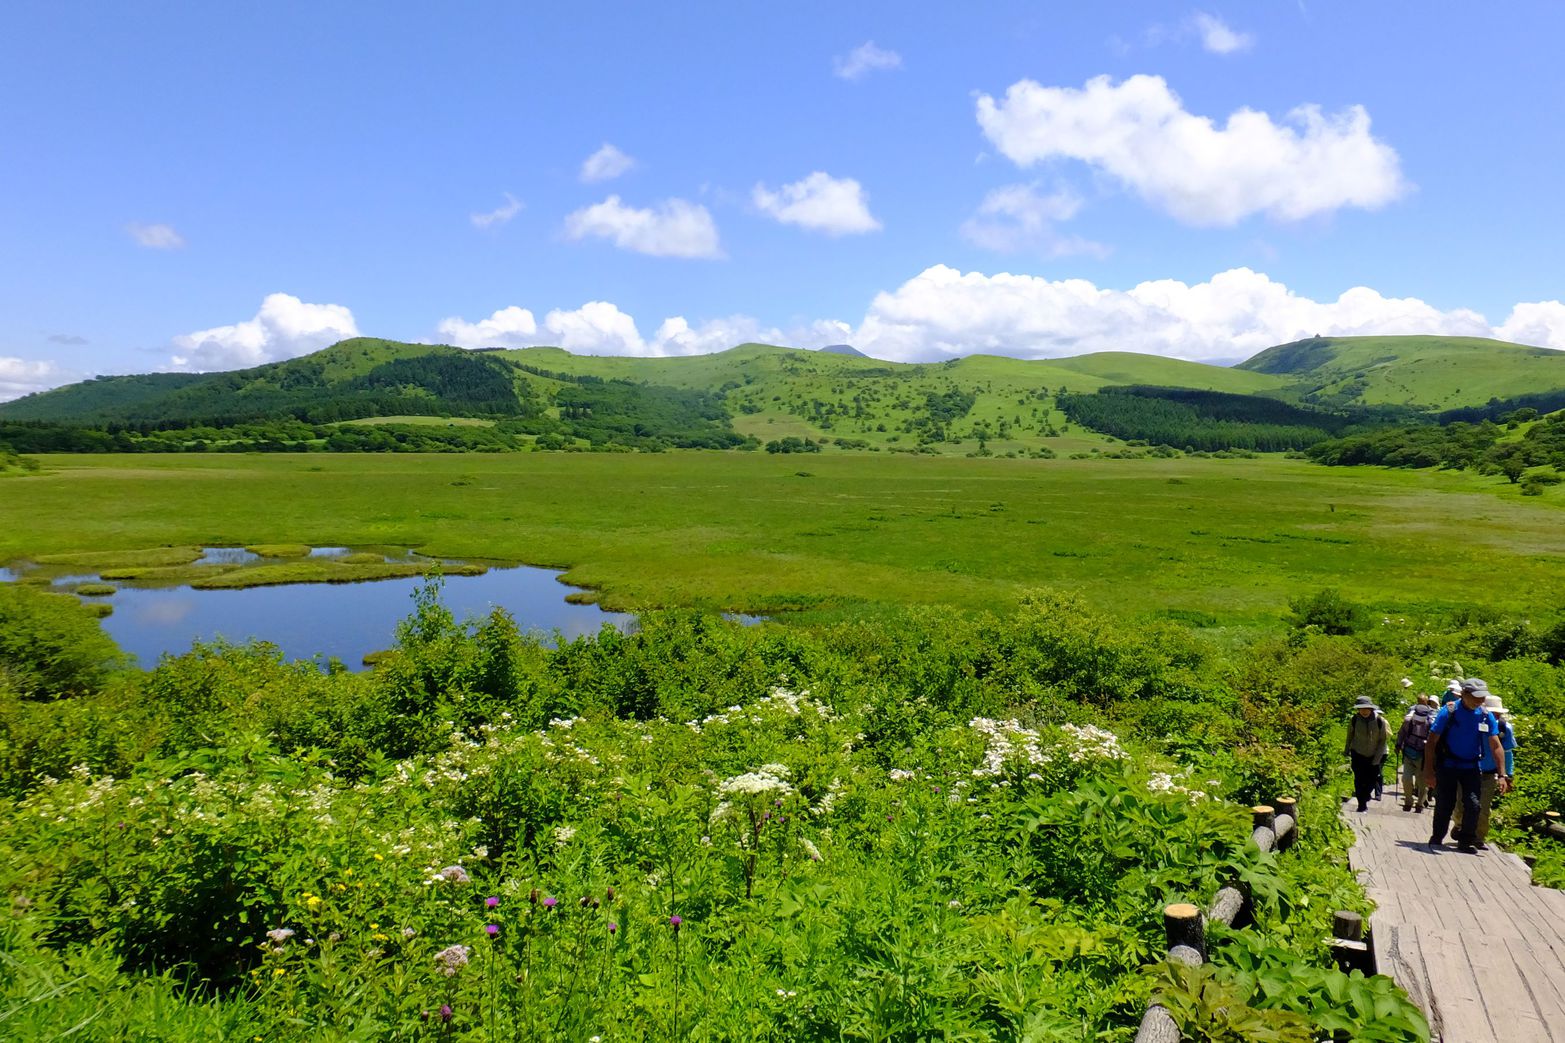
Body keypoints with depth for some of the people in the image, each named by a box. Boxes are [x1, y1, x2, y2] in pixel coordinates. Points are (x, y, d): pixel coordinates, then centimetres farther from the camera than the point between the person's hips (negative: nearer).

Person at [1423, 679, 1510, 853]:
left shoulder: (1486, 716, -3)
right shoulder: (1448, 712, -13)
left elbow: (1496, 746, 0)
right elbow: (1431, 742, -11)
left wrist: (1502, 776, -7)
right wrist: (1429, 771, -14)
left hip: (1471, 767, 3)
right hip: (1447, 766, -3)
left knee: (1473, 805, -5)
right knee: (1444, 806, -1)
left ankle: (1465, 842, 11)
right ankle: (1436, 839, 18)